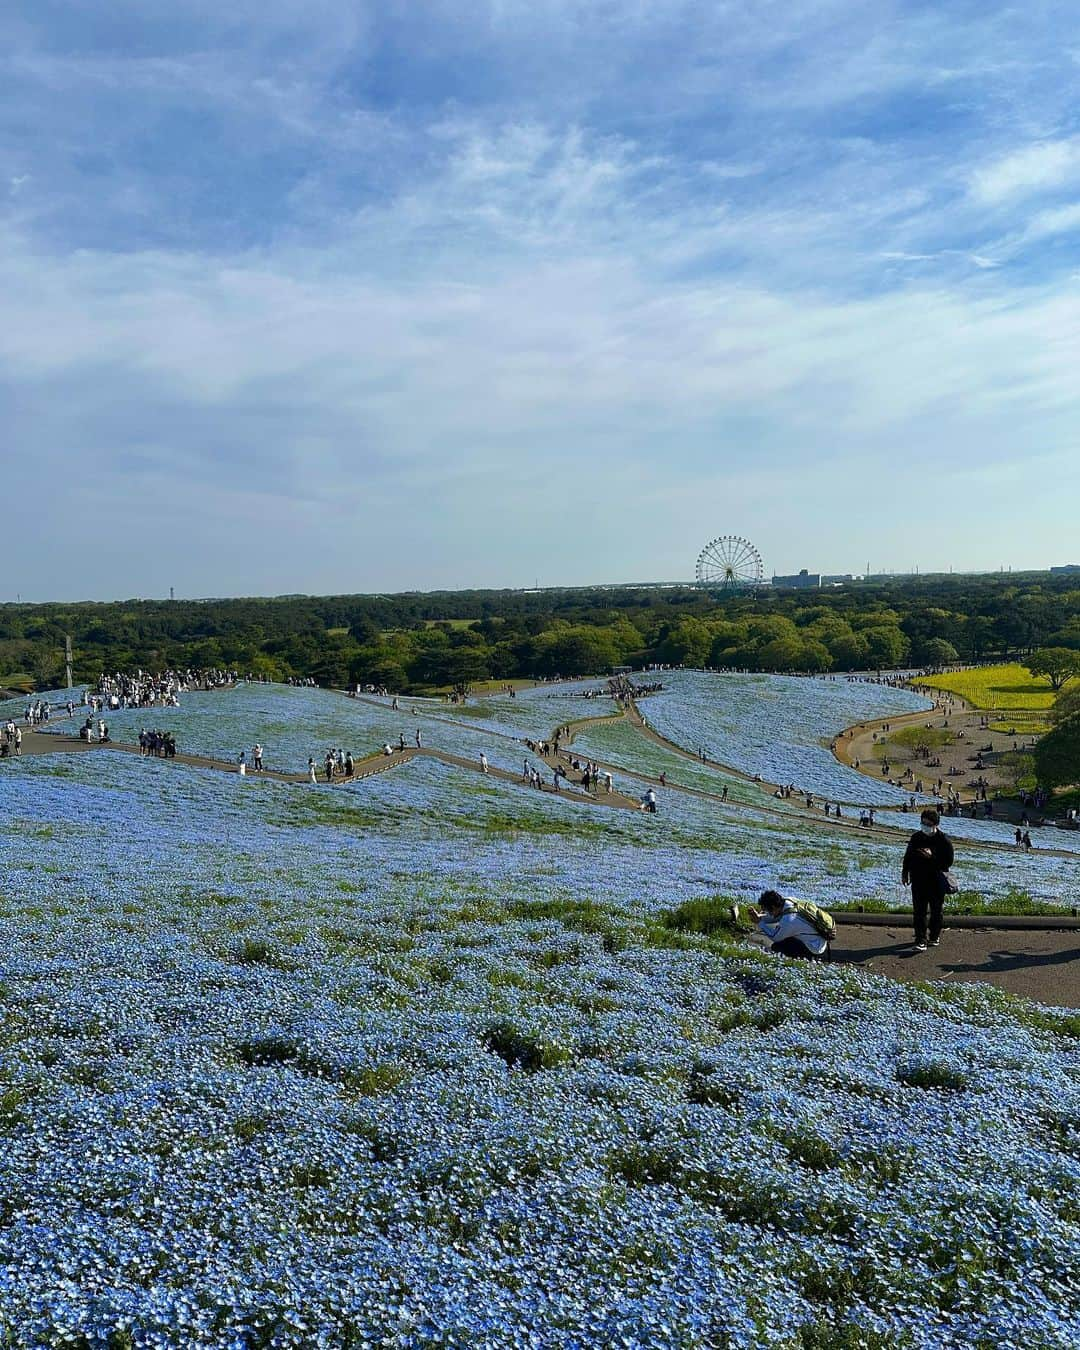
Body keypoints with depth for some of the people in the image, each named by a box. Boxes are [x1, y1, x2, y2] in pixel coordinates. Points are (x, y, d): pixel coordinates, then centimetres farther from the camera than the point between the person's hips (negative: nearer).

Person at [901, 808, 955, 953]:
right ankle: (921, 940, -3)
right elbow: (908, 856, 15)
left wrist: (932, 857, -23)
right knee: (919, 911, -3)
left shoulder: (944, 840, -8)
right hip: (918, 880, 2)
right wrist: (905, 872, 16)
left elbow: (948, 861, -12)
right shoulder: (916, 837, 4)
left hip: (937, 882, -2)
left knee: (936, 911, 12)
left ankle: (934, 936, 30)